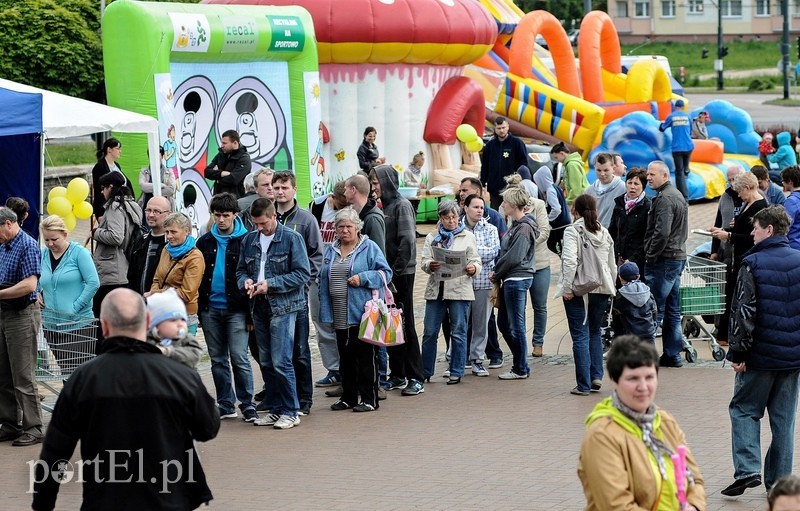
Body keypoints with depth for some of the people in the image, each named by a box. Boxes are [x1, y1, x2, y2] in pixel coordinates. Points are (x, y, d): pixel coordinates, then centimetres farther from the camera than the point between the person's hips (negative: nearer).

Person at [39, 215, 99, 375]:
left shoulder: (79, 252, -6)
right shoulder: (43, 254, 8)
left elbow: (93, 283, -12)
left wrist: (75, 307, -14)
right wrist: (37, 292, 4)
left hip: (79, 324, -5)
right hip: (52, 325, 5)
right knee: (64, 368, 8)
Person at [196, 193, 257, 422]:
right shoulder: (205, 241, 11)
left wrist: (251, 312, -9)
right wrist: (198, 306, 6)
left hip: (236, 310, -5)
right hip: (210, 309, 5)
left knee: (239, 358, -8)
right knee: (218, 360, 9)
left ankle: (247, 405, -1)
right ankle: (225, 405, 17)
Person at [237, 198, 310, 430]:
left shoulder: (292, 238, -5)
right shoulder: (249, 240, 12)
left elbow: (303, 273, -9)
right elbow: (241, 270, 19)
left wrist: (270, 284, -15)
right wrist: (246, 281, -5)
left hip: (283, 306, -6)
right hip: (259, 307, 6)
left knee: (281, 362, -10)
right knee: (266, 362, 10)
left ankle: (290, 412, -1)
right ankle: (274, 410, 20)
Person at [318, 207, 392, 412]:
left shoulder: (369, 248, -2)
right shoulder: (331, 251, 14)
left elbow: (385, 272, -5)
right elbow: (324, 281, 16)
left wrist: (363, 278, -18)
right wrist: (326, 310, 8)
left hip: (362, 313, -6)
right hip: (339, 316, 6)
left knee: (366, 356, -3)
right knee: (345, 356, 12)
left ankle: (369, 399, 3)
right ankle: (348, 397, 21)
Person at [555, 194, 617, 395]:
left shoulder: (572, 231, -6)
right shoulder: (604, 233, 11)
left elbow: (570, 260, -19)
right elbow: (612, 265, 15)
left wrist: (567, 287, -14)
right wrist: (610, 289, 23)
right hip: (601, 289, 5)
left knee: (580, 337, 0)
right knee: (595, 333, 20)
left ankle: (583, 385, 0)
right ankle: (596, 376, 10)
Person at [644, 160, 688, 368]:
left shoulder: (665, 198, -14)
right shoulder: (678, 195, 19)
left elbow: (661, 232, -23)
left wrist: (650, 256, -15)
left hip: (663, 260, -10)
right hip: (678, 257, 10)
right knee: (672, 310, 12)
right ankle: (673, 355, 16)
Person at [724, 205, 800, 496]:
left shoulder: (753, 264, -10)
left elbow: (743, 312, -14)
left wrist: (738, 352, -9)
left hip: (761, 353, -4)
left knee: (744, 409, 9)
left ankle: (747, 470, -7)